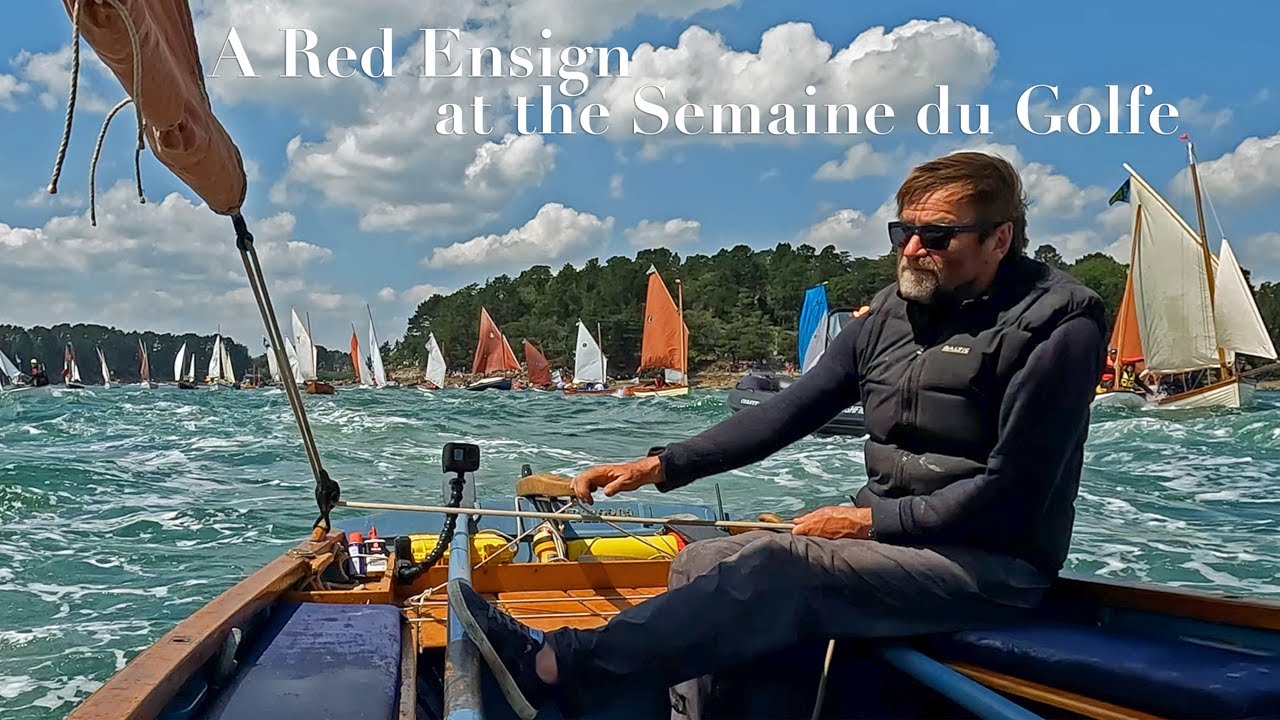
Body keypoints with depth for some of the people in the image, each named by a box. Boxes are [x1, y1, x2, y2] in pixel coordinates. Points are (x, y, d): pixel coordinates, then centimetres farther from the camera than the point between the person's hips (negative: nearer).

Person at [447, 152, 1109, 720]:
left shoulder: (1057, 330, -13)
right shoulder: (888, 315, 7)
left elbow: (1009, 493, -17)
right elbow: (788, 413, 4)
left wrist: (873, 519, -15)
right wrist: (661, 467, -5)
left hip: (991, 567, -7)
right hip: (888, 539, 8)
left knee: (777, 564, -29)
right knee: (701, 562, -7)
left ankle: (556, 664, -31)